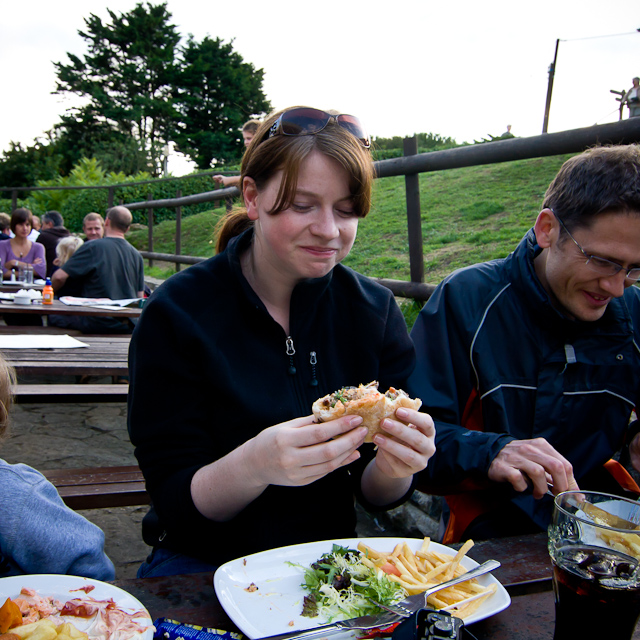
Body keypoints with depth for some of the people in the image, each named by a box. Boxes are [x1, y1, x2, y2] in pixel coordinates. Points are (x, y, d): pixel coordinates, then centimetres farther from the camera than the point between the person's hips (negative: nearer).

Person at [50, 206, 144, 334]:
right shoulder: (137, 255, 5)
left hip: (97, 323, -5)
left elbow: (59, 276, -9)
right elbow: (140, 295, 9)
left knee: (53, 317, 13)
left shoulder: (92, 247, -8)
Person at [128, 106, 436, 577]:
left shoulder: (375, 310, -4)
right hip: (205, 563, -2)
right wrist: (255, 464, -33)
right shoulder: (176, 314, -13)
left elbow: (375, 495, 0)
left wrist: (394, 467, -24)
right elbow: (175, 503, -13)